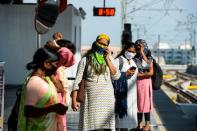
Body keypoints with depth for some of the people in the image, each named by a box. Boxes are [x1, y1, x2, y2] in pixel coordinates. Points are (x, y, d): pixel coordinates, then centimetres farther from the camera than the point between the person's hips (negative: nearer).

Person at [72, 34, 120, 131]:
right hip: (91, 97, -3)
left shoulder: (109, 59, 13)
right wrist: (74, 100, -10)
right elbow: (77, 81, -1)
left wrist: (107, 59, -3)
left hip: (107, 96, 3)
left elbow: (116, 76, 0)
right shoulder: (85, 60, 3)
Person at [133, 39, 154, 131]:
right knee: (138, 103, 6)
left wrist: (139, 75, -10)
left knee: (146, 103, 0)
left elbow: (151, 73, -7)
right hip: (136, 83, 3)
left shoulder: (149, 59, 0)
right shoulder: (134, 59, 6)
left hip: (145, 82, -3)